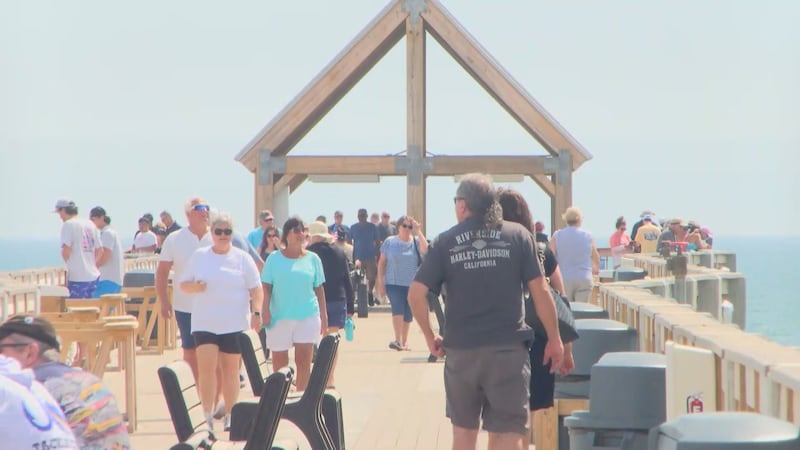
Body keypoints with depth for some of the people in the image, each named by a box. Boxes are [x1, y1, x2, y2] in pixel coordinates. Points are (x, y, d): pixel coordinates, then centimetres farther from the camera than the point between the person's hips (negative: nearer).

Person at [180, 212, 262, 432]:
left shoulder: (242, 258, 5)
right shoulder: (198, 256, 7)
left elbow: (256, 289, 4)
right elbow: (183, 284, 10)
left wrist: (256, 312, -9)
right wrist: (195, 287, -12)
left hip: (234, 323, 0)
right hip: (205, 323, 0)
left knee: (231, 369, 6)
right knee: (206, 367, -11)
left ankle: (230, 416, 15)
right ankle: (208, 416, -6)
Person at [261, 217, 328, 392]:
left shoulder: (312, 259, 6)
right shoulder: (275, 258, 2)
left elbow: (319, 289, 9)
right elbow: (266, 287, 1)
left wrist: (324, 316, 7)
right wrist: (265, 309, -12)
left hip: (307, 316, 0)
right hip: (279, 316, 0)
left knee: (303, 361, -5)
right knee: (279, 363, 8)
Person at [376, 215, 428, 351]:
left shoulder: (416, 241, 3)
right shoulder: (390, 242, 3)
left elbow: (425, 250, -19)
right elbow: (382, 263, 6)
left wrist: (418, 232, -16)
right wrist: (380, 283, 2)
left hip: (412, 284, 2)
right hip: (394, 283, -2)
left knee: (408, 314, 7)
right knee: (398, 309, -20)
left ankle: (404, 342, 23)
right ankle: (397, 340, -24)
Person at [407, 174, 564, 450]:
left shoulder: (446, 242, 2)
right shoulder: (517, 235, 0)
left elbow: (416, 294, -5)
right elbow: (540, 291, -3)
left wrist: (430, 337, 8)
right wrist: (554, 339, 6)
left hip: (461, 350, 1)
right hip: (508, 349, -1)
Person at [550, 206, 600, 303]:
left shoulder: (557, 236, -2)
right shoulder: (587, 236, 3)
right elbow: (596, 258, 17)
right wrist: (595, 269, 38)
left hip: (564, 280, -1)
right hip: (584, 280, 1)